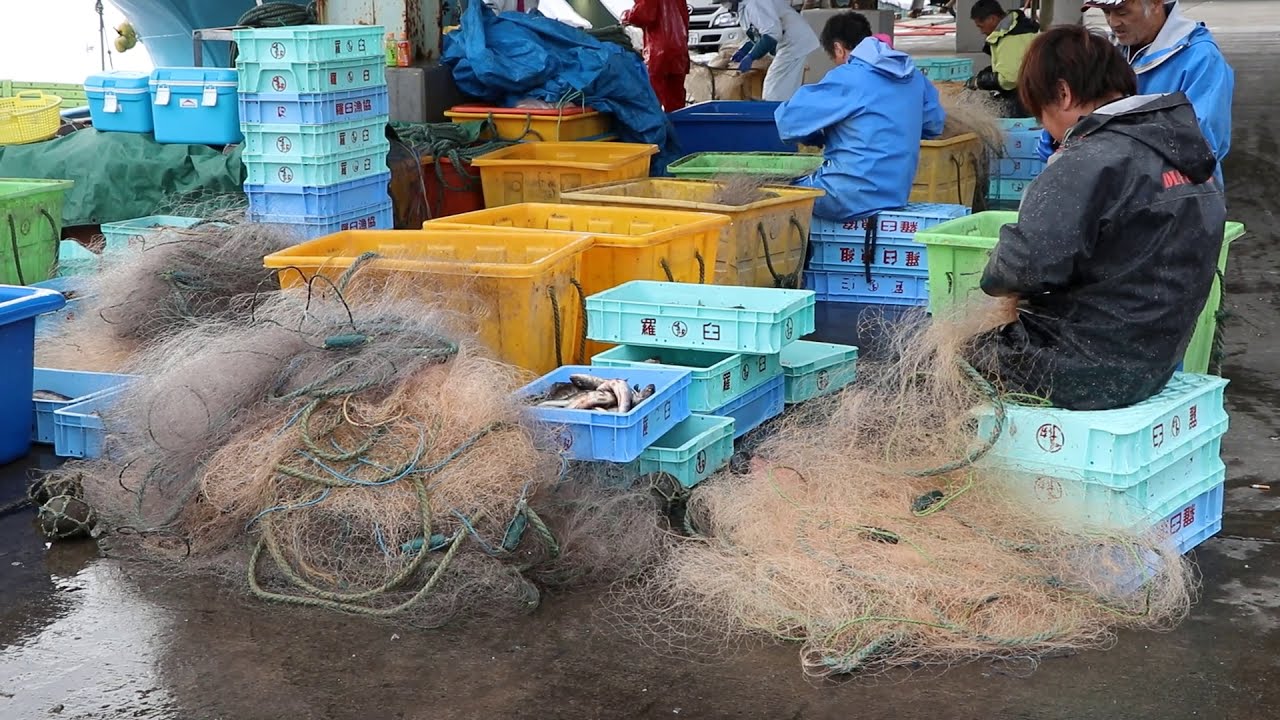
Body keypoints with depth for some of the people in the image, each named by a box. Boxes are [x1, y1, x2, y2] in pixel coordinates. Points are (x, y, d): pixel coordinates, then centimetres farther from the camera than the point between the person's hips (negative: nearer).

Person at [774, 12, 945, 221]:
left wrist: (820, 135, 9)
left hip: (853, 197, -8)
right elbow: (934, 124, 21)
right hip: (897, 194, 8)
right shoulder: (913, 76, 7)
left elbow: (788, 119, -10)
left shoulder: (846, 78, -12)